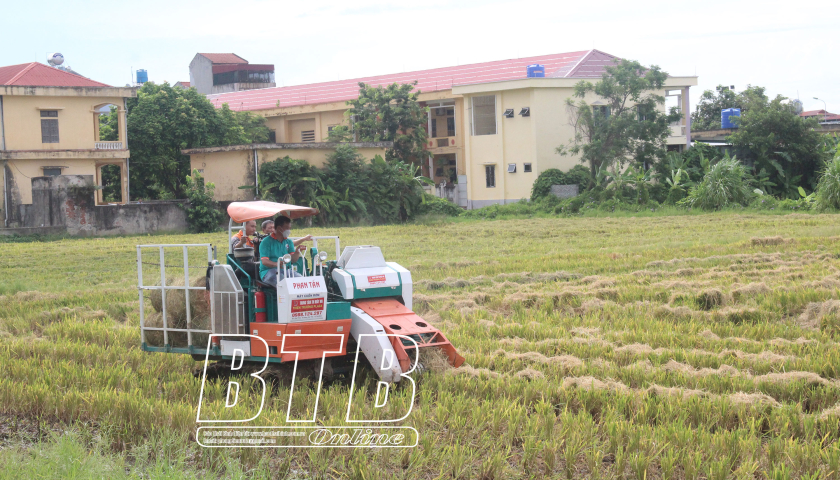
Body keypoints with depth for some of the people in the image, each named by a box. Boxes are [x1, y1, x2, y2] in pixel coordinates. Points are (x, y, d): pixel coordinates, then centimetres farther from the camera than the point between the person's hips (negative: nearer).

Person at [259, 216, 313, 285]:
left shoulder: (289, 242, 17)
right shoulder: (266, 242, -2)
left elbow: (293, 260, 6)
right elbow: (264, 261, -13)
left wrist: (297, 252, -16)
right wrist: (277, 264, -33)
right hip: (269, 271, -5)